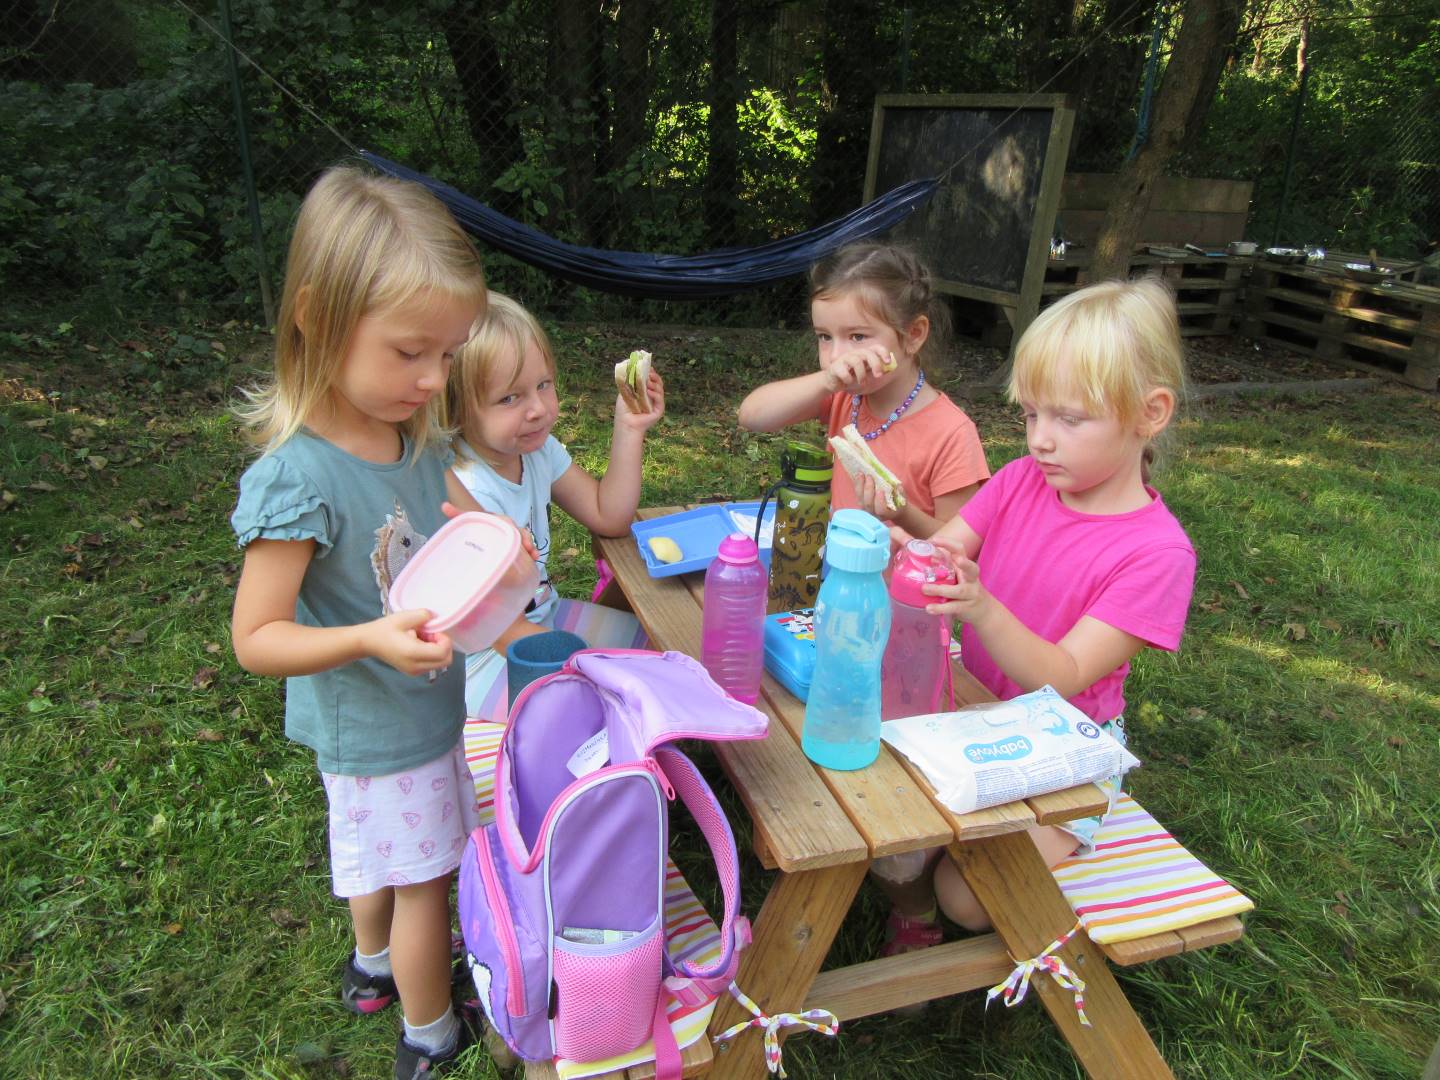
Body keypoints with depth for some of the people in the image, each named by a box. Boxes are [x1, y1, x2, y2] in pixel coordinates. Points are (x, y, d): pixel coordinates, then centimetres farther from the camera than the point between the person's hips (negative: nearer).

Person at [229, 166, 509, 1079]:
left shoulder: (421, 439, -7)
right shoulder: (297, 477, -30)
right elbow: (256, 639, -23)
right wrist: (368, 640, -38)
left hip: (440, 698, 7)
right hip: (380, 730, -7)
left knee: (384, 861, 30)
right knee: (425, 879, 14)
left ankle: (375, 967, 57)